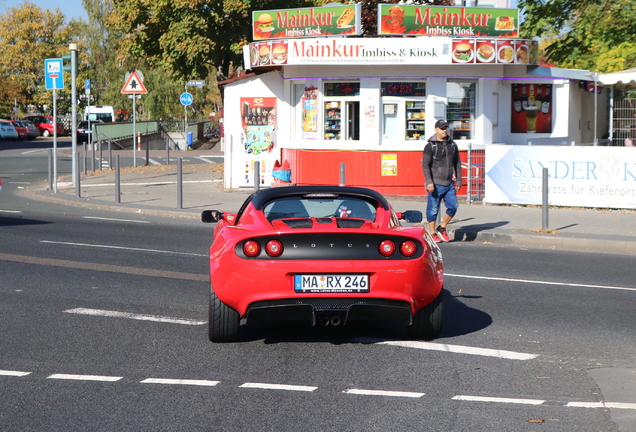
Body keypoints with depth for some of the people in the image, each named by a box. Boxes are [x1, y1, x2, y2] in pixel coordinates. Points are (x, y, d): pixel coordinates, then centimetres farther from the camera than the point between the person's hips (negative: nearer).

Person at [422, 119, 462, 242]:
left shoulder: (452, 144, 12)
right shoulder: (430, 146, -4)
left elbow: (457, 164, 17)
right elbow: (425, 165, -9)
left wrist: (458, 181, 12)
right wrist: (429, 182, -18)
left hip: (449, 184, 5)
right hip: (436, 185, -5)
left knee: (453, 206, -1)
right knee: (433, 209, 0)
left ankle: (442, 229, 17)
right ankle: (432, 233, 11)